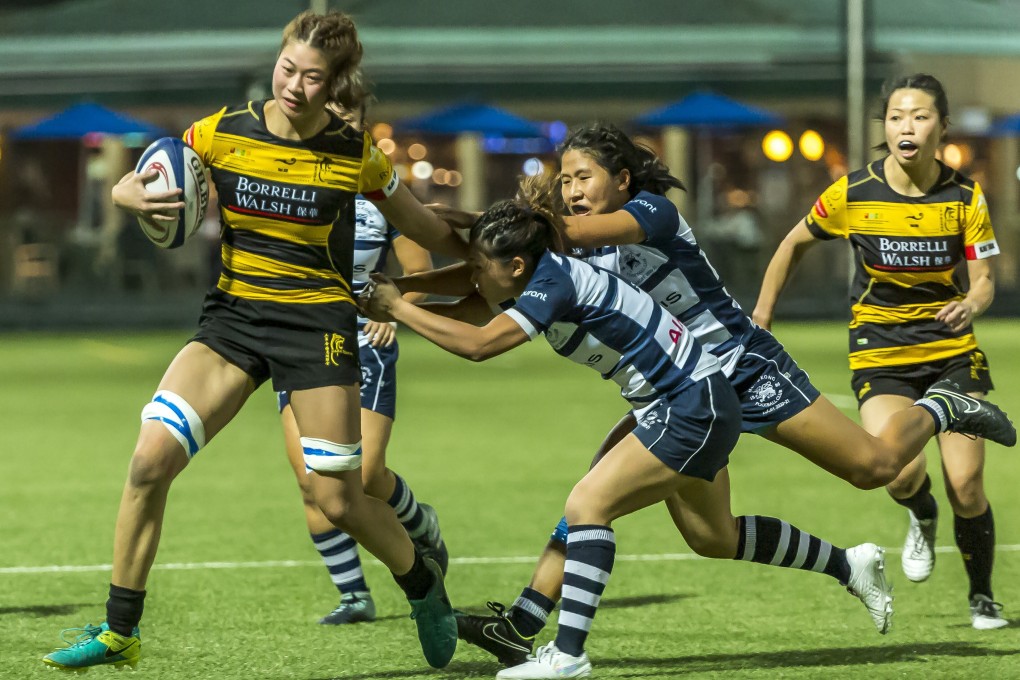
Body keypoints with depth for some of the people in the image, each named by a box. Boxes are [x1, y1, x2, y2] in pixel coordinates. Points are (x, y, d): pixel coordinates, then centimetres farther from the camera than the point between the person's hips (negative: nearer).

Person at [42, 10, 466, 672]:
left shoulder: (356, 153, -5)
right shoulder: (222, 133, -3)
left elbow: (423, 228, 10)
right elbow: (128, 187, 3)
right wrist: (134, 196, -19)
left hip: (318, 319, -2)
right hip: (233, 313, 2)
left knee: (339, 502, -4)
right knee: (151, 457, -15)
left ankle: (423, 582, 29)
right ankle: (120, 632, -4)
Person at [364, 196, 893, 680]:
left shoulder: (554, 284, -24)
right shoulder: (534, 278, 2)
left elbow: (477, 344, -33)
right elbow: (464, 313, 7)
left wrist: (398, 309, -26)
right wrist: (391, 300, -7)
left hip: (692, 410, -11)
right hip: (698, 406, 11)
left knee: (587, 504, -17)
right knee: (721, 537, 23)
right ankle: (849, 564, 39)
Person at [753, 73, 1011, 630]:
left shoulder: (965, 197, -6)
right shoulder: (853, 194, -8)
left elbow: (984, 280, -5)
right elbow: (795, 244, 9)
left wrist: (972, 304, -28)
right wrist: (762, 314, 10)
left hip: (953, 350, 1)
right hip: (880, 351, -1)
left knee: (966, 486, -9)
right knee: (900, 474, -24)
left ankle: (982, 598, 17)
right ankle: (922, 519, 16)